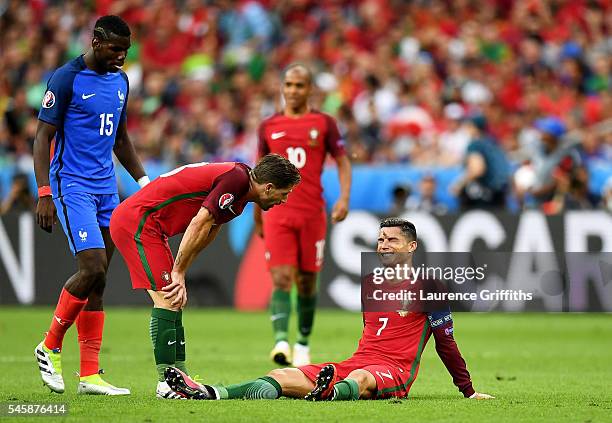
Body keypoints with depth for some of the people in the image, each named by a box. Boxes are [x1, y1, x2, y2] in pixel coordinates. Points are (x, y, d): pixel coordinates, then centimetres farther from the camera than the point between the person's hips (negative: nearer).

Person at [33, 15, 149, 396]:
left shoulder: (121, 81, 12)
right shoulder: (67, 78, -9)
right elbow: (43, 138, -9)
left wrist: (144, 180, 17)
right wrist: (44, 193, -16)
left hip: (107, 189, 7)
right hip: (72, 186, -7)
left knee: (98, 282, 4)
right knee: (92, 269, -18)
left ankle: (90, 375, 5)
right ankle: (50, 347, 2)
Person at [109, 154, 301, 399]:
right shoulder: (236, 178, -18)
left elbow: (207, 232, 14)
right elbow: (199, 224, -21)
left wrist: (179, 274, 4)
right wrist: (178, 273, -14)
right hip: (137, 222, -10)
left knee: (173, 303, 11)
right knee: (167, 302, -11)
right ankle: (167, 383, -10)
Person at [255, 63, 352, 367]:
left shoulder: (324, 123, 4)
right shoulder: (268, 126, 9)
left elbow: (342, 162, 5)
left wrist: (344, 198, -11)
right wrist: (257, 216, 19)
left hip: (313, 213, 0)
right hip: (278, 213, 0)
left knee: (307, 282, 7)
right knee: (281, 279, -15)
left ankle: (303, 343, 24)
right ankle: (281, 341, -26)